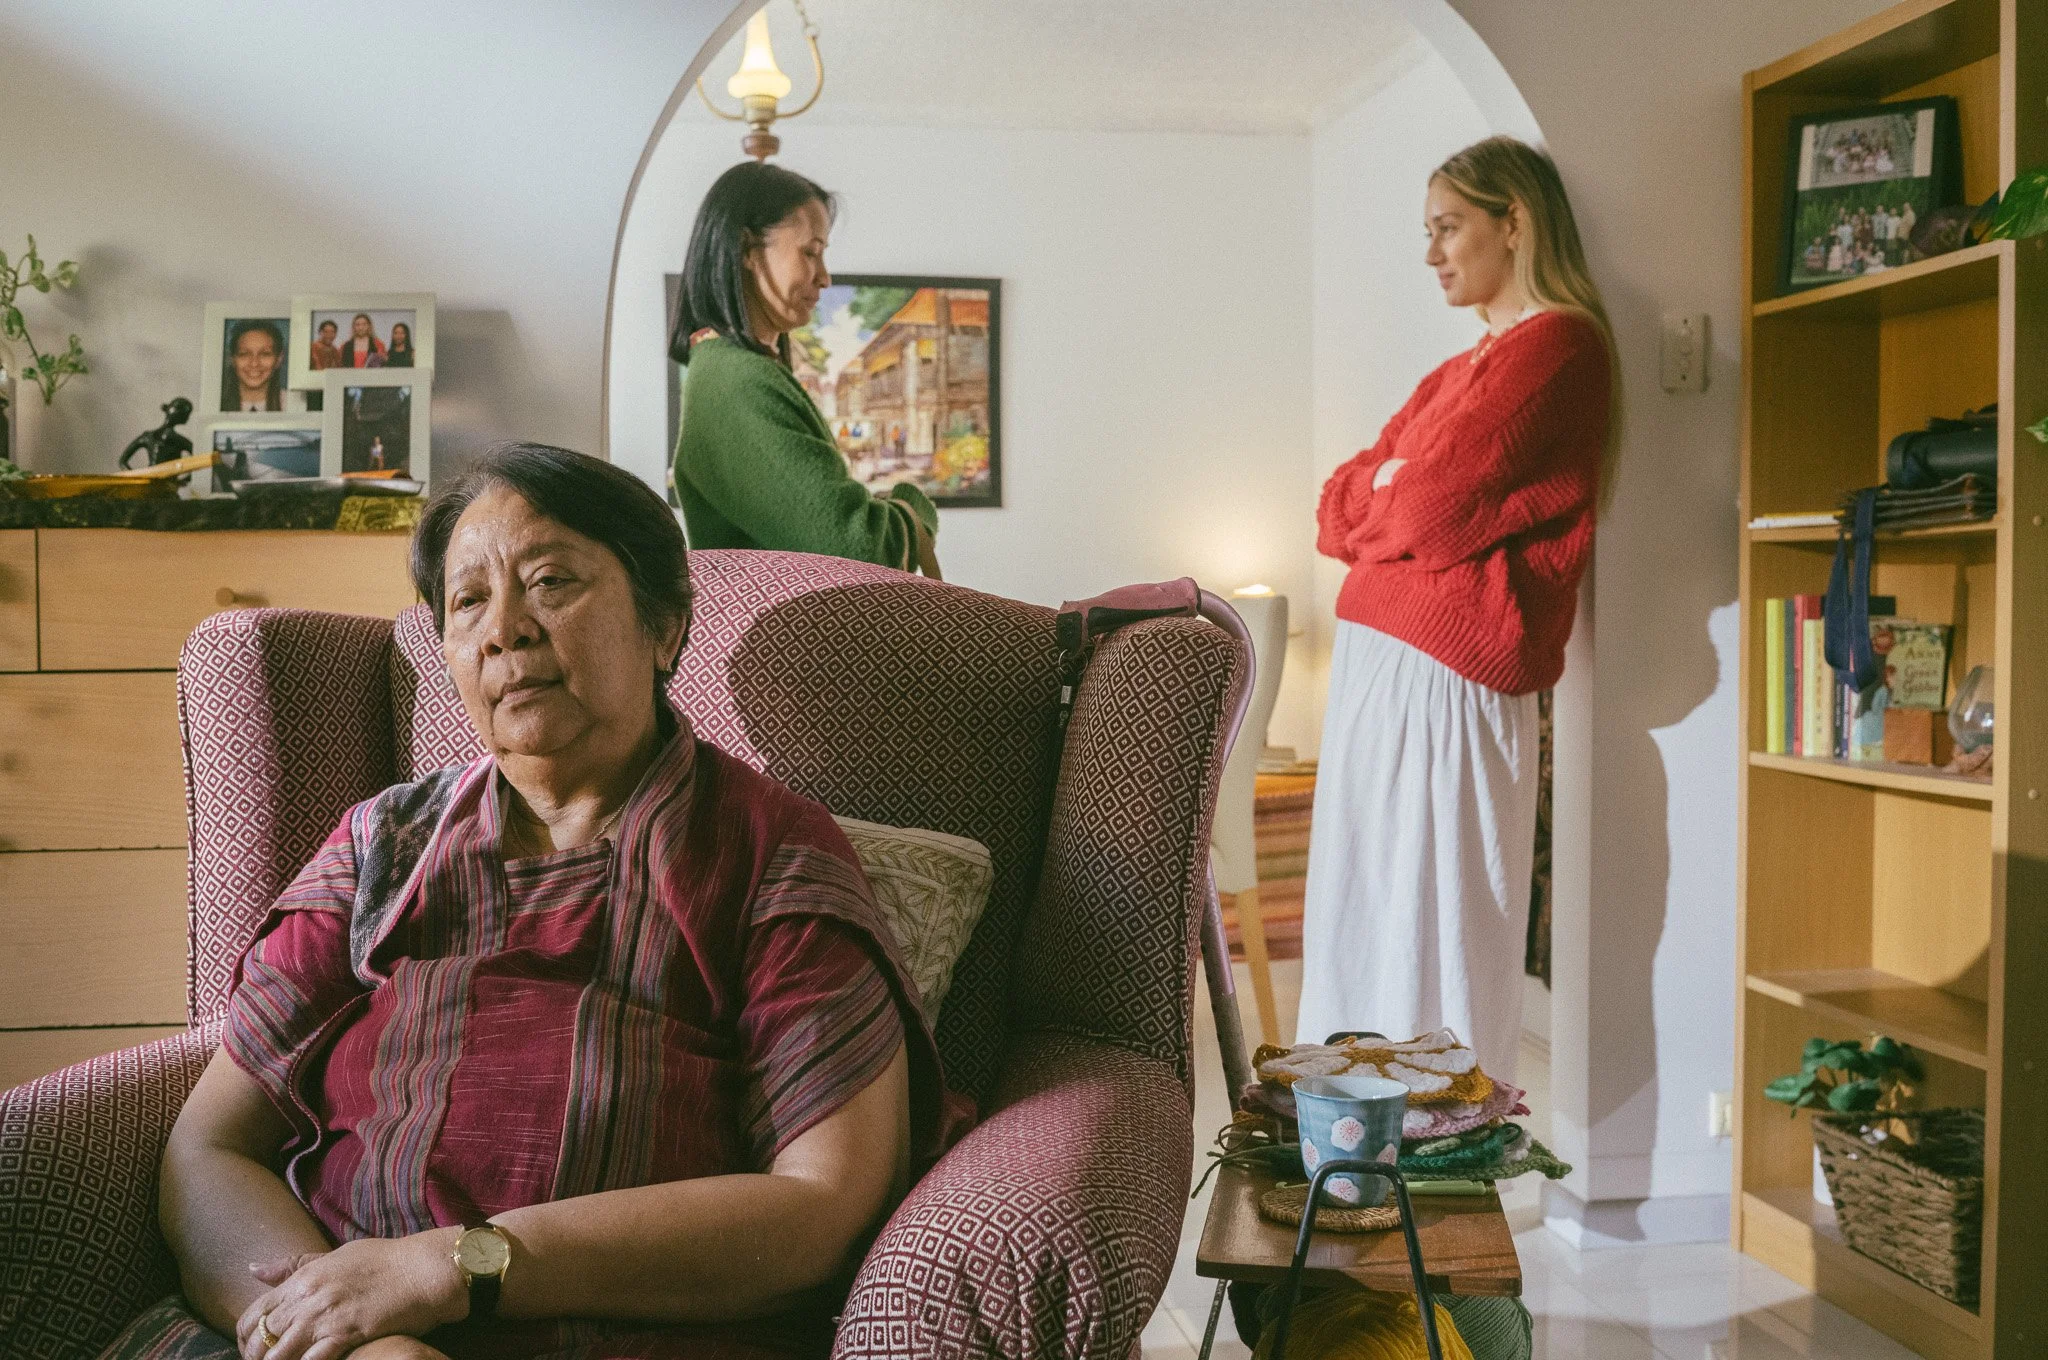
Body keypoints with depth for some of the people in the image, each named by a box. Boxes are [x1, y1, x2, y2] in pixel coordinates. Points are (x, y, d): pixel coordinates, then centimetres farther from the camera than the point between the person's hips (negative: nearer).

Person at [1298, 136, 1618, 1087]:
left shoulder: (1554, 346, -6)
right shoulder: (1462, 367, 22)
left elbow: (1427, 510, -15)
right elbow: (1340, 510, 16)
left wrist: (1376, 497, 5)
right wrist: (1398, 499, -3)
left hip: (1445, 677, -9)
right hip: (1374, 658, 9)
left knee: (1431, 932, -5)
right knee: (1357, 928, 11)